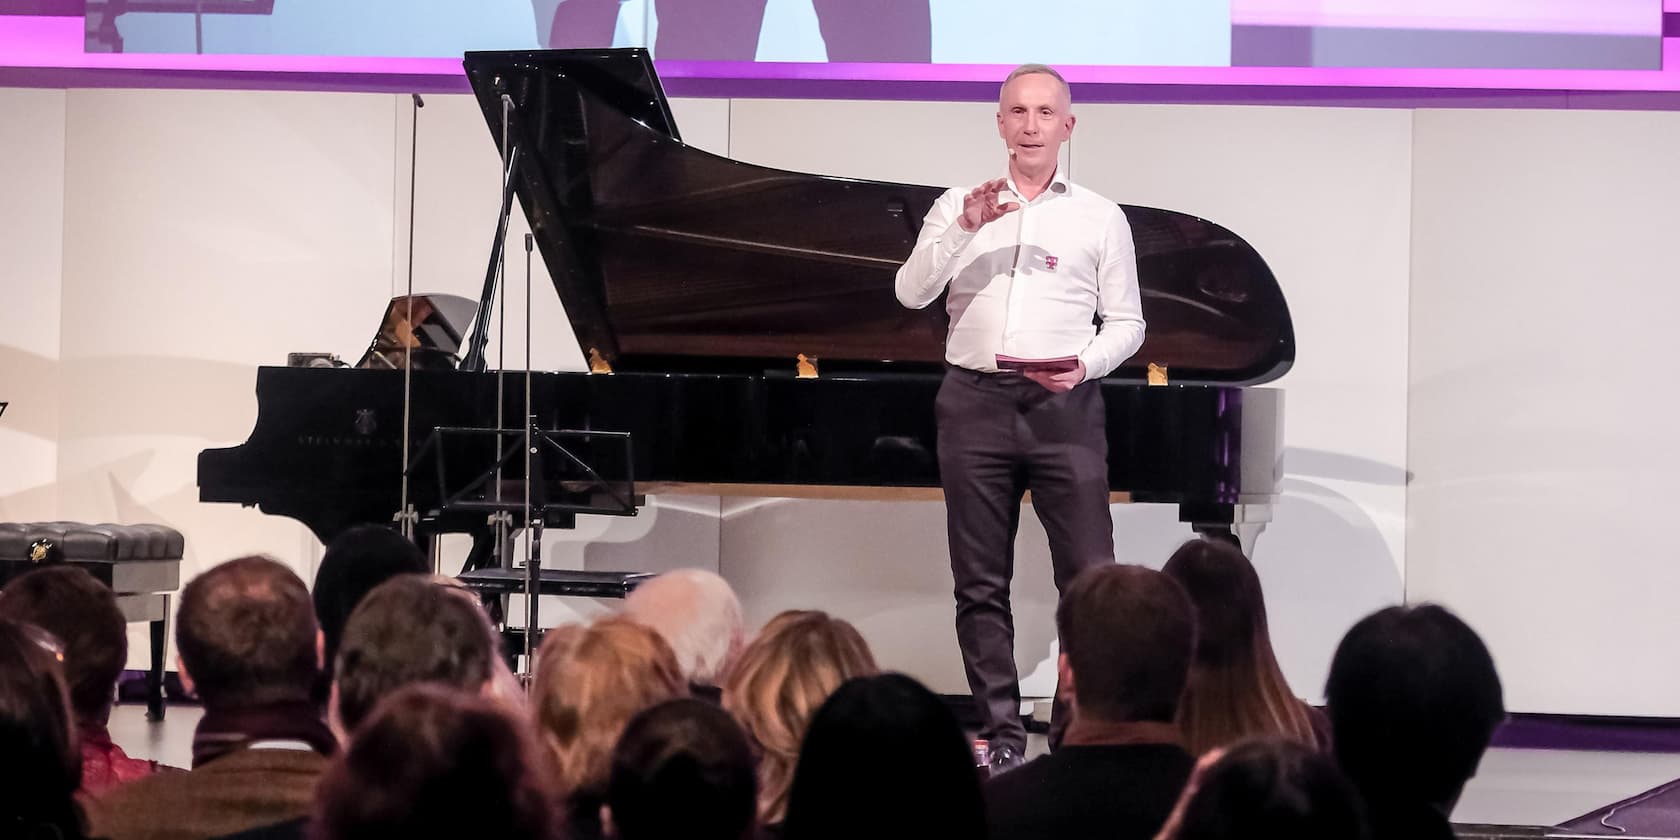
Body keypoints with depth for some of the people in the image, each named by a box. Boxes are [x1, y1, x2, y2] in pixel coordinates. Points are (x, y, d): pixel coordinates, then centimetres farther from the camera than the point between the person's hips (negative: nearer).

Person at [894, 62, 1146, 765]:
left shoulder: (1101, 219, 11)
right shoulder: (959, 206, 13)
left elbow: (1126, 323, 11)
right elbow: (911, 291, 1)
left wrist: (1086, 365, -8)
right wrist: (964, 229, -13)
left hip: (1064, 405, -1)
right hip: (976, 403, 1)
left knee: (1090, 578, -10)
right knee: (981, 585, 3)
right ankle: (1001, 734, 8)